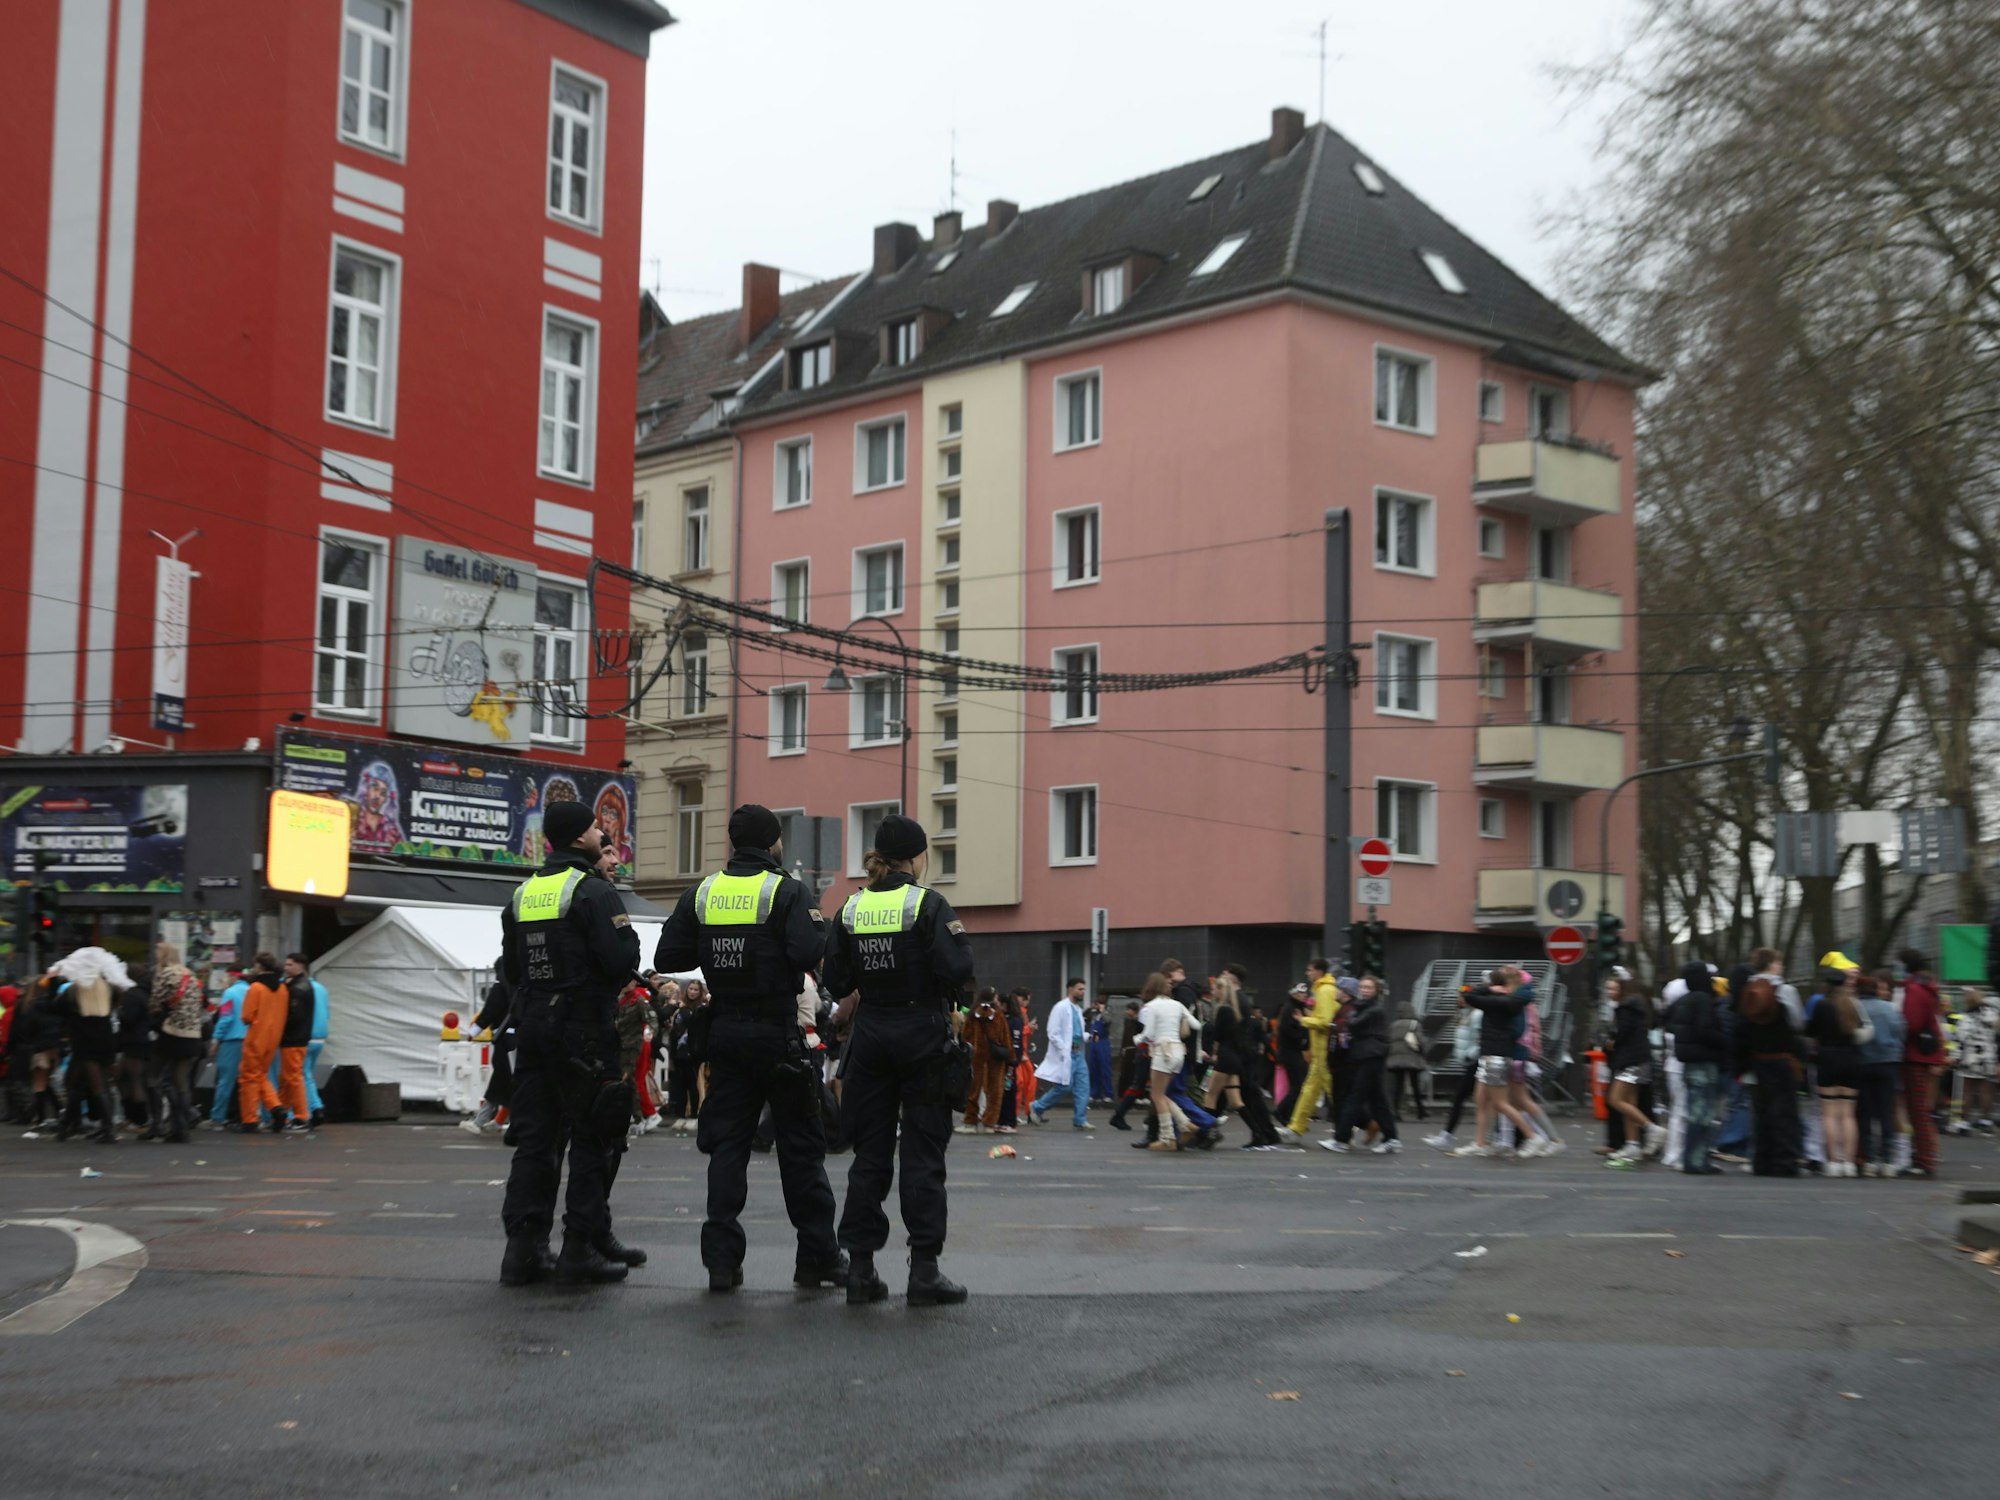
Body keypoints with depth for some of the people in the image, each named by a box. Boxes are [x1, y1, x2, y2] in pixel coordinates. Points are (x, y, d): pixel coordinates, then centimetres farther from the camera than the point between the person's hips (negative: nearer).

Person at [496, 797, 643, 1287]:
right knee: (591, 1137, 0)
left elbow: (509, 966, 16)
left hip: (531, 1025, 7)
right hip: (583, 1028, -7)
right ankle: (582, 1249, -1)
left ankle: (524, 1247, 5)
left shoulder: (522, 894, 13)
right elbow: (623, 960, -19)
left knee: (534, 1137, 8)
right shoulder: (593, 891, -12)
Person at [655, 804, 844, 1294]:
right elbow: (808, 954, -22)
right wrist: (816, 926, -2)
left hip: (724, 1034, 4)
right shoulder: (787, 892, -9)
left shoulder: (703, 894, 5)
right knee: (800, 1147, 6)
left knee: (727, 1144, 7)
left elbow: (667, 957, 3)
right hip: (777, 1034, -4)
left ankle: (722, 1258, 2)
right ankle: (817, 1256, 11)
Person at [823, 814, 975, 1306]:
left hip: (870, 1037, 4)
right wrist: (959, 939, 1)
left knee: (870, 1152, 10)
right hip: (921, 1033, -4)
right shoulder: (928, 904, -10)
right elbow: (955, 971, -18)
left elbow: (836, 981, 2)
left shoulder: (852, 908, 3)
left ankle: (860, 1268, 9)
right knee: (922, 1152, 1)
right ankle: (924, 1270, 1)